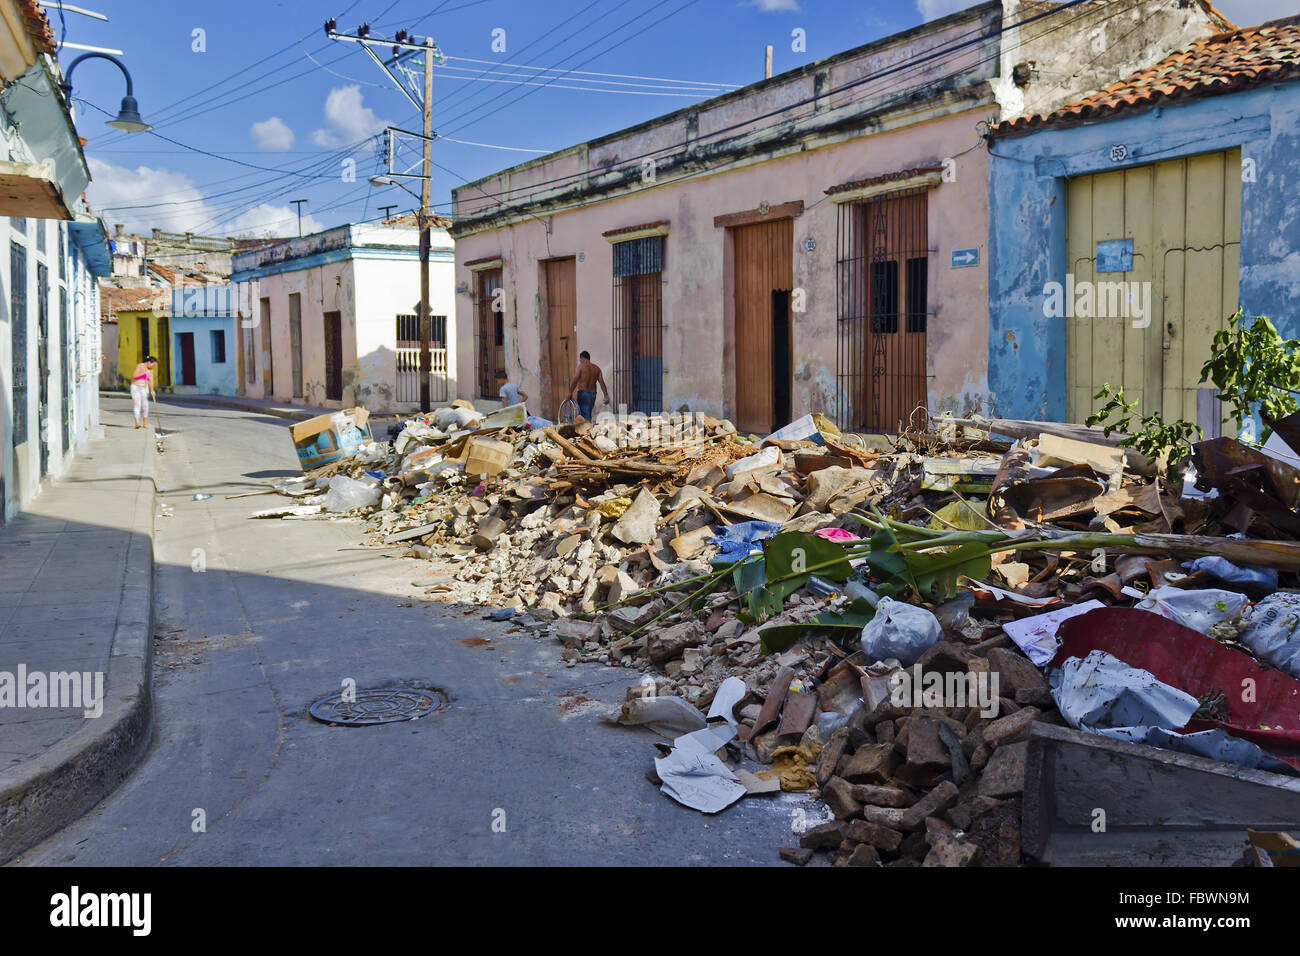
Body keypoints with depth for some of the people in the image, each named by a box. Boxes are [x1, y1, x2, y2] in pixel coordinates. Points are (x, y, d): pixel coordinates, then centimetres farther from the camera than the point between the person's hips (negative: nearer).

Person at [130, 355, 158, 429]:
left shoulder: (150, 371, 5)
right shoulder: (140, 366, -9)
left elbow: (151, 381, -5)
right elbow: (134, 376, -18)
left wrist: (152, 390, -19)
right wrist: (143, 373, -25)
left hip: (144, 389, 4)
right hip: (135, 387, -4)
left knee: (145, 406, -2)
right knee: (137, 405, -15)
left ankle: (145, 423, 10)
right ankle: (137, 423, -24)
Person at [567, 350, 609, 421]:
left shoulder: (581, 366, -3)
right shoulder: (597, 368, 10)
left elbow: (575, 380, -13)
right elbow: (602, 383, 4)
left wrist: (570, 392, -13)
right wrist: (606, 396, 2)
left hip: (583, 392, -5)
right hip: (592, 394, 5)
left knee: (585, 414, -5)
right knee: (588, 414, 13)